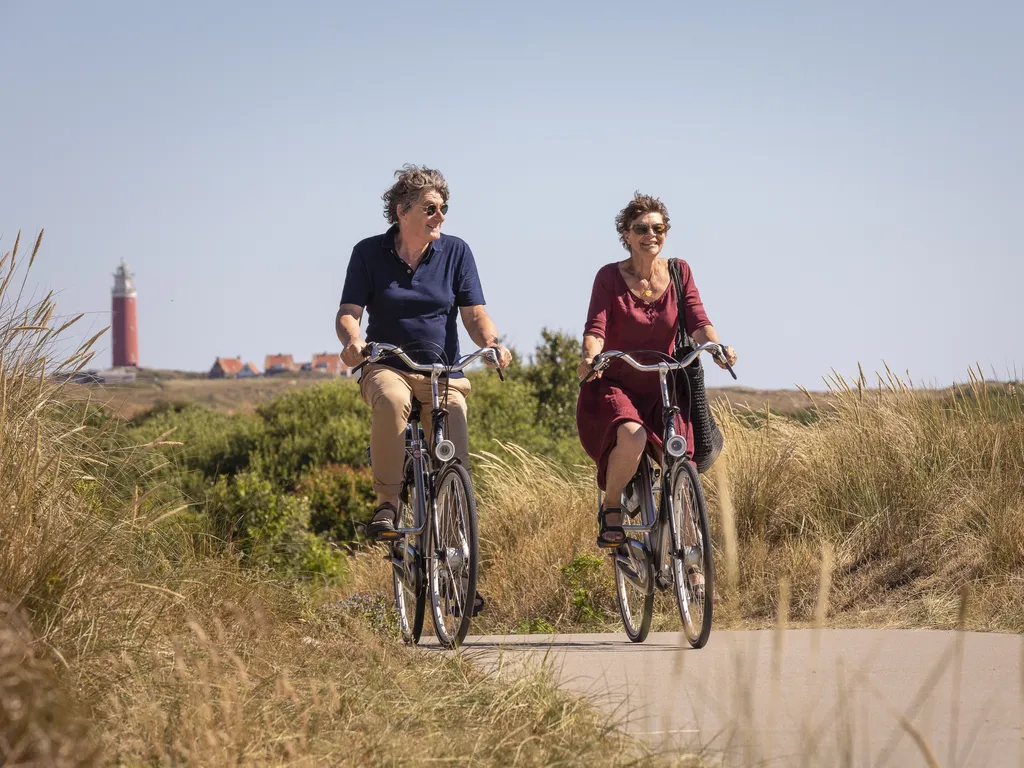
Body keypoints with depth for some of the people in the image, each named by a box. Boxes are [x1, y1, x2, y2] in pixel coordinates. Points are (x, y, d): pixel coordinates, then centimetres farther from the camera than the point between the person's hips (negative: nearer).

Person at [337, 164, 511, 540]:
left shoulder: (455, 251, 4)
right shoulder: (369, 252, 2)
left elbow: (474, 314, 0)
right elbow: (348, 312, -3)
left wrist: (492, 343, -22)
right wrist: (353, 340, -27)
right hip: (387, 367, -1)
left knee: (454, 458, -19)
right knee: (391, 401, -37)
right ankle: (387, 503, -29)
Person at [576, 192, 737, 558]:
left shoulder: (678, 272, 3)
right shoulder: (610, 277, -6)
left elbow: (696, 320, -7)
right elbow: (596, 328, -16)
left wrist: (716, 347, -28)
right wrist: (590, 358, -38)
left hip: (661, 389, 3)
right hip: (614, 386, -3)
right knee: (631, 435, -35)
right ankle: (610, 511, -11)